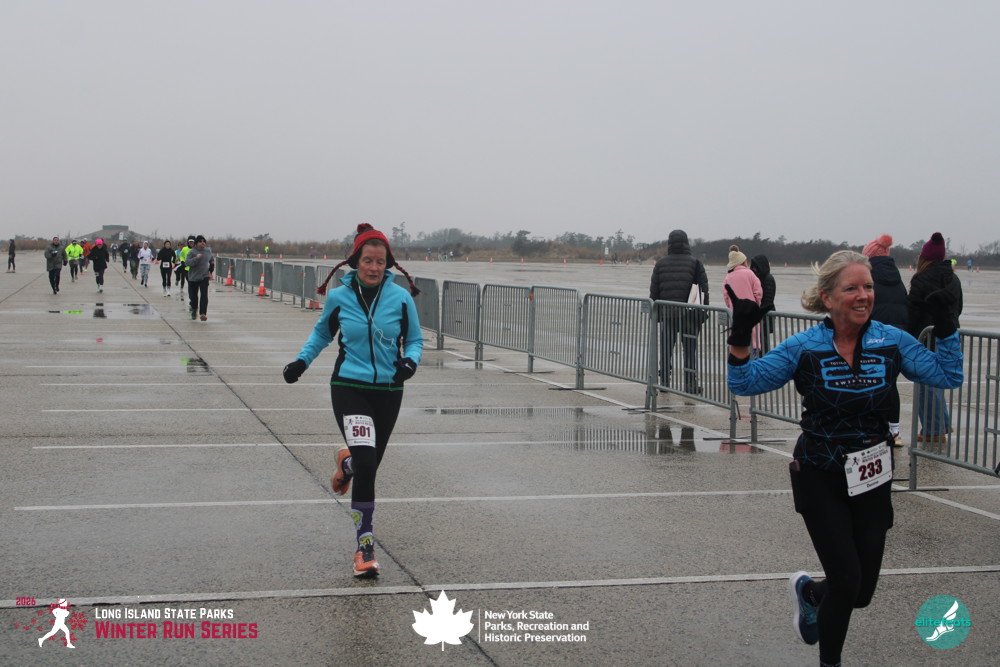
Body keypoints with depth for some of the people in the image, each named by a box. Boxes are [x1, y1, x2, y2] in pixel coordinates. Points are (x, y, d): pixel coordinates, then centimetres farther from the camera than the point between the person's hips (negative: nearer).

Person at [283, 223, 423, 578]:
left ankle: (346, 463, 49)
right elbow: (322, 333, 17)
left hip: (388, 391, 2)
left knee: (369, 465, 9)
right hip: (349, 388, -2)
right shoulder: (339, 297, -2)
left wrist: (410, 362, -13)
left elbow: (415, 340, 8)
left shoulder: (401, 298, -3)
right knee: (366, 463, -18)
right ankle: (365, 546, -7)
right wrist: (301, 361, 4)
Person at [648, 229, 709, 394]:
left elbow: (654, 290, 5)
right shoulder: (695, 263, -1)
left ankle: (664, 381, 11)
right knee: (690, 350, 2)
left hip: (667, 313, 2)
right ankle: (690, 384, 2)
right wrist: (703, 313, 4)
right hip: (690, 313, -1)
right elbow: (703, 289, -2)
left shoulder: (661, 263, 4)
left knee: (666, 349, 9)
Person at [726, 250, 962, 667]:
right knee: (846, 579, -7)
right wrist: (740, 336, -24)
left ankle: (808, 591, 44)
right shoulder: (805, 348, -11)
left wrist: (944, 326, -13)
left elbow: (948, 376, -2)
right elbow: (745, 383, -10)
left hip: (872, 478, 3)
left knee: (862, 592, 8)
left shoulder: (892, 342, -5)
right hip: (820, 478, -3)